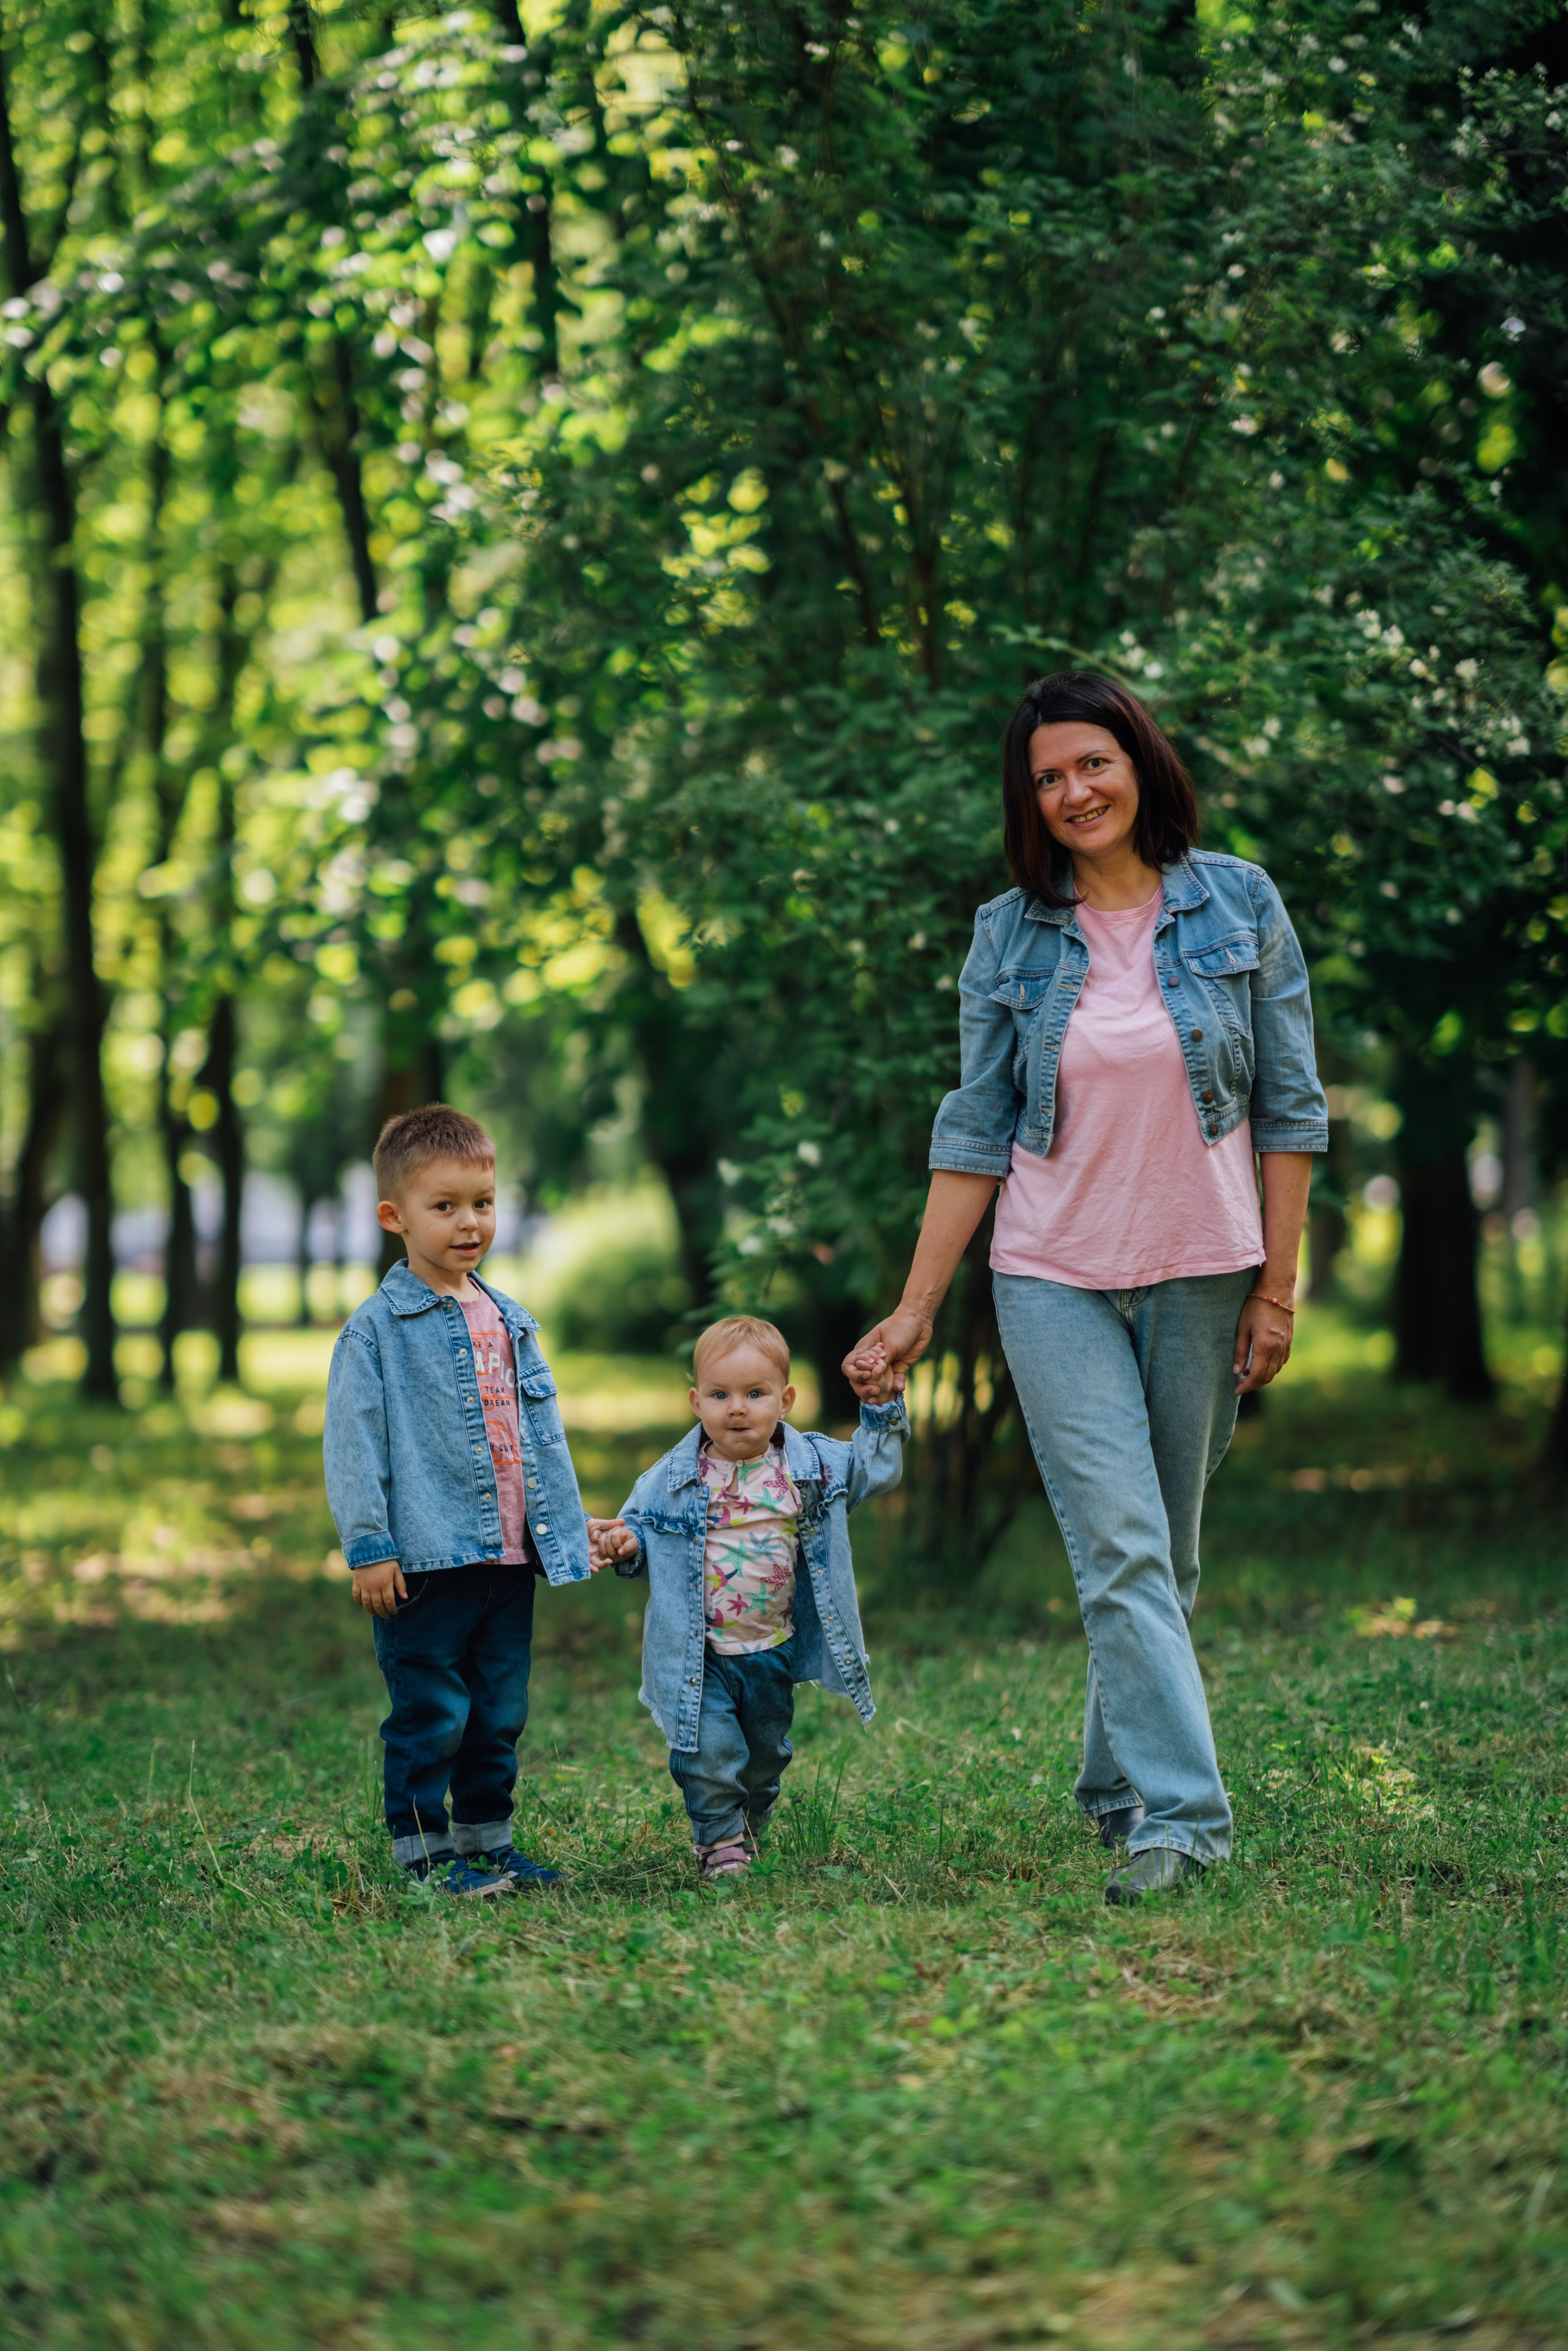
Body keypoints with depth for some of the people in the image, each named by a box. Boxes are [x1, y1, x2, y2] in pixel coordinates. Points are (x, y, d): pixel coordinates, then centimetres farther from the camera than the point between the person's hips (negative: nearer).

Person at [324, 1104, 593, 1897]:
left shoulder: (511, 1321, 13)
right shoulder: (377, 1327, -6)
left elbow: (542, 1435, 19)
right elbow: (354, 1443, -8)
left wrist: (567, 1528, 16)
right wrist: (369, 1548, -13)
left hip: (509, 1557, 6)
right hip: (424, 1559, -6)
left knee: (499, 1714, 13)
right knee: (429, 1715, -2)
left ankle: (487, 1840, 24)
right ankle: (425, 1854, 6)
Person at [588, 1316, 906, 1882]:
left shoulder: (812, 1466, -4)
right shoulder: (672, 1480, -10)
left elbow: (876, 1467, 7)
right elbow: (640, 1527, 2)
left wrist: (880, 1408, -5)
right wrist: (624, 1544, -20)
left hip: (773, 1650, 3)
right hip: (699, 1654, -3)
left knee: (765, 1749, 18)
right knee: (709, 1748, -15)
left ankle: (748, 1828, 44)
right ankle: (719, 1838, 7)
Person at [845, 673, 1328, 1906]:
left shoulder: (1241, 905, 1)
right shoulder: (1011, 936, 3)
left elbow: (1290, 1105, 2)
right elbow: (976, 1131, 5)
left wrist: (1278, 1286, -2)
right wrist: (915, 1311, 0)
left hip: (1201, 1276, 1)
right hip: (1056, 1282, 0)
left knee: (1169, 1558, 8)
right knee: (1121, 1547, -11)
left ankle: (1125, 1789, 22)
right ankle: (1182, 1815, -14)